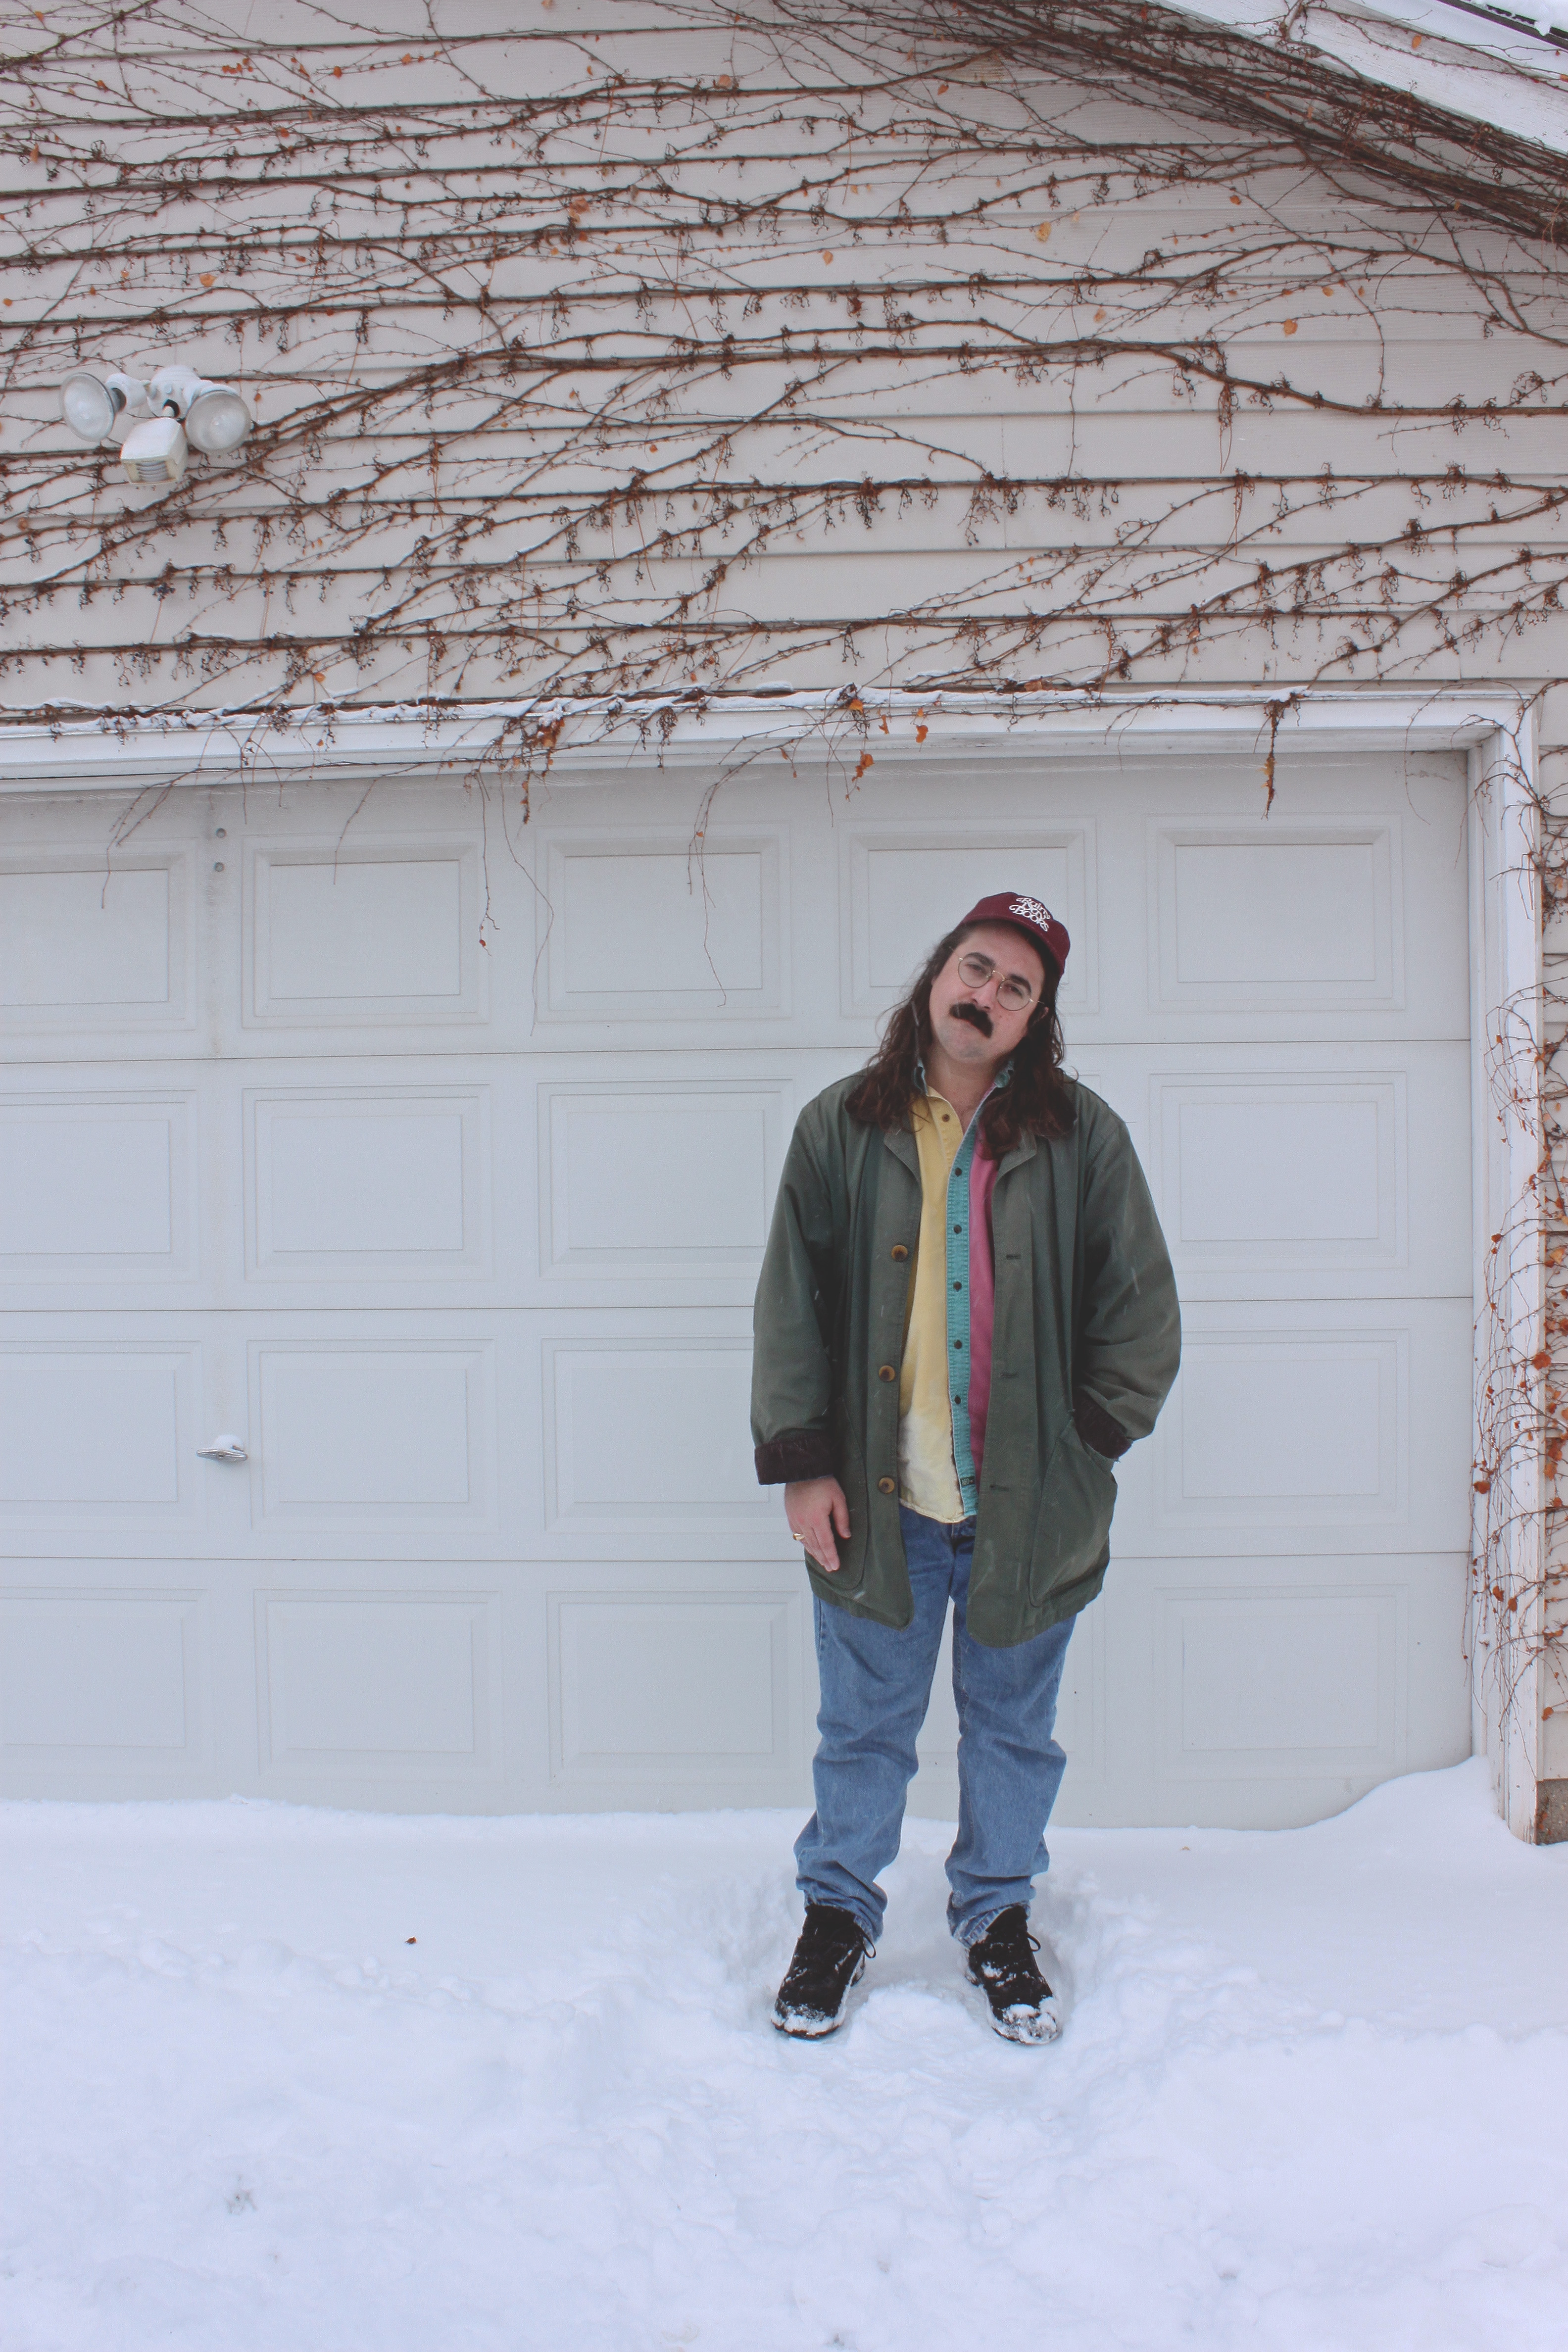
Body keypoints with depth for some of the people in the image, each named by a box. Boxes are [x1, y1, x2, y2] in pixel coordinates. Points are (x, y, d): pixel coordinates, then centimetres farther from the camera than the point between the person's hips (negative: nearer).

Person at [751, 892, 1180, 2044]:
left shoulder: (1082, 1134, 1)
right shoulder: (842, 1127, 3)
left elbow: (1143, 1310, 4)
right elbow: (791, 1302, 2)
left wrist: (1088, 1448, -2)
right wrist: (804, 1462, -4)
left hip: (1031, 1504, 0)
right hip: (877, 1501, 0)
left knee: (1015, 1730, 15)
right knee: (864, 1728, 13)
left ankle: (1000, 1919, 36)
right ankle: (838, 1915, 33)